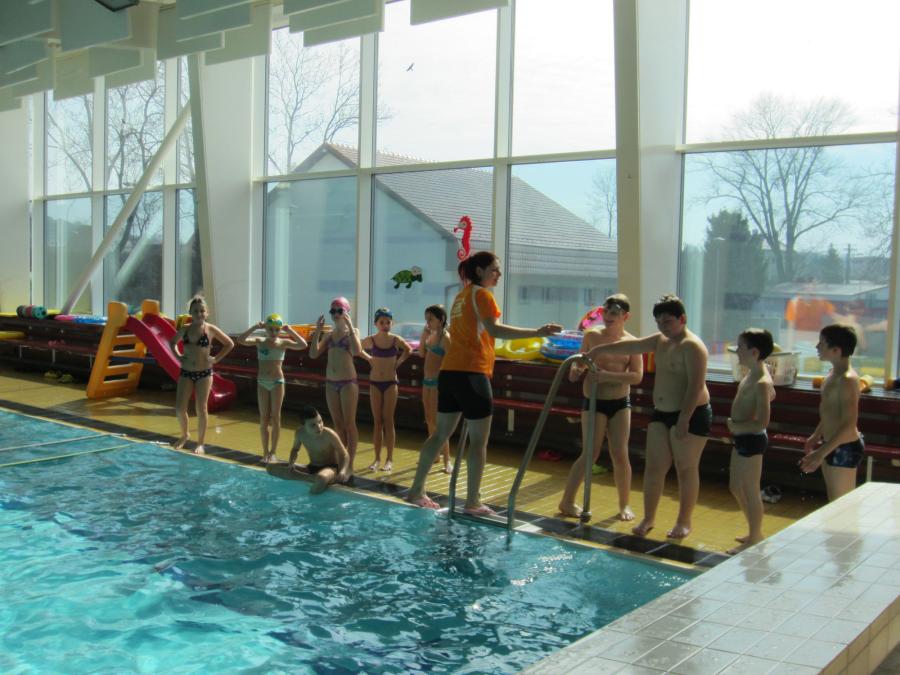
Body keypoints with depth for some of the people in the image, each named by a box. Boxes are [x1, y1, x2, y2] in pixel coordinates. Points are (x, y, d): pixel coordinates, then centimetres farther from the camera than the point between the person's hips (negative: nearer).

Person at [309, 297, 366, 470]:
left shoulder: (352, 331, -2)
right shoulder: (329, 335, 11)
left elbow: (357, 351, -23)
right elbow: (313, 354, 0)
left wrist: (349, 325, -21)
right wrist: (317, 331, -6)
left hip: (348, 383, -5)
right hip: (330, 383, 5)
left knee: (349, 424, -1)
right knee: (338, 424, 12)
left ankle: (350, 462, 5)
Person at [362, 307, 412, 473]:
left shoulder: (396, 340, -7)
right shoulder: (371, 340, -4)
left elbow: (409, 350, 10)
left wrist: (398, 362, 2)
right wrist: (370, 360, 5)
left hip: (391, 383, -1)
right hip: (375, 383, 1)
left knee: (388, 421, 0)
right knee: (377, 421, 6)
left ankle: (389, 459, 4)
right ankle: (377, 458, 12)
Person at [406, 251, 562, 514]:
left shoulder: (461, 295, 20)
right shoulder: (482, 294, -6)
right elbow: (494, 329, -21)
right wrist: (536, 332, -27)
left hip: (449, 371, 8)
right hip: (472, 373, -8)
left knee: (441, 434, 15)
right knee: (479, 440, -1)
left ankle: (416, 491, 18)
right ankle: (472, 502, 2)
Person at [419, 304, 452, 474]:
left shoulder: (445, 337, -15)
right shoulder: (431, 335, 9)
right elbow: (422, 353, 15)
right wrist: (424, 334, 4)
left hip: (438, 382, -8)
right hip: (427, 381, 8)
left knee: (437, 422, -8)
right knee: (429, 420, 15)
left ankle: (447, 460, -3)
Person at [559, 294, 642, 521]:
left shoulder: (631, 342, -1)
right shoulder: (592, 336, -1)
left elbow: (637, 376, -11)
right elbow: (581, 363, 8)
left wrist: (608, 376, -22)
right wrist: (576, 370, -15)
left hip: (620, 403, 2)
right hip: (594, 402, -2)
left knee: (620, 455, 3)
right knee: (590, 454, -4)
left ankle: (624, 504, 18)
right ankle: (567, 501, 8)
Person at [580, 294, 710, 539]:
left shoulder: (692, 346, -16)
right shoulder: (660, 341, 10)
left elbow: (696, 386, -23)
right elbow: (629, 346, 17)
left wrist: (684, 420, -27)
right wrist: (596, 351, 17)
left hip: (691, 416, -8)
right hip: (661, 413, 8)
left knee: (686, 469, 2)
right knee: (654, 466, 8)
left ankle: (684, 522, 13)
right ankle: (648, 518, 16)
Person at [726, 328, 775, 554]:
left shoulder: (761, 383, -23)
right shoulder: (753, 374, 6)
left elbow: (762, 423, -27)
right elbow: (771, 395, 26)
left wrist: (737, 426, -18)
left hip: (752, 440, -10)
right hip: (741, 438, 10)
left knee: (750, 493, 2)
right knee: (736, 487, 20)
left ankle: (754, 541, 16)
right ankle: (755, 533, 34)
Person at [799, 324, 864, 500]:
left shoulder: (847, 380, -23)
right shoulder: (834, 374, 6)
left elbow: (849, 424, -27)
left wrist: (820, 453, -28)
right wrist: (816, 437, 25)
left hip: (844, 449, -10)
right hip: (831, 445, 10)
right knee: (833, 500, 19)